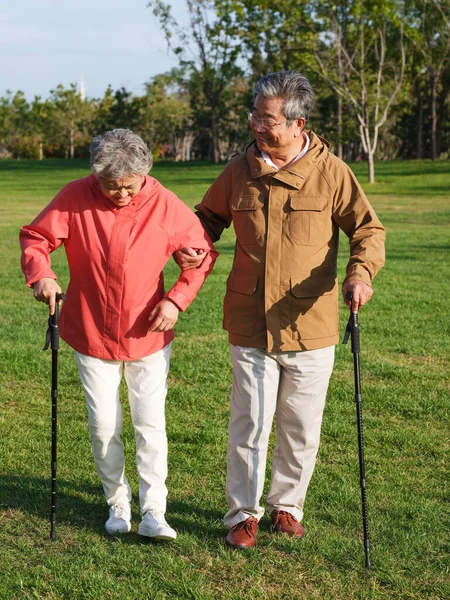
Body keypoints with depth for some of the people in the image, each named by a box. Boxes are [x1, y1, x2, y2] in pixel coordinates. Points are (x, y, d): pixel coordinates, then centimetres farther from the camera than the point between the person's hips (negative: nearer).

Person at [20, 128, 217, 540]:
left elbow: (203, 253, -2)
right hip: (93, 336, 1)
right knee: (104, 426, 7)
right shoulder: (76, 198, -13)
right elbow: (35, 238, -6)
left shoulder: (165, 205, -12)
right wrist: (41, 273, -27)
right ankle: (117, 503, 25)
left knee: (151, 424, -1)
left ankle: (153, 512, 5)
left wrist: (177, 300, -14)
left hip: (149, 336, 0)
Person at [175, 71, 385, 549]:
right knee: (249, 424, 3)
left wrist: (361, 271, -19)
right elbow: (209, 217, 18)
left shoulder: (331, 173, -5)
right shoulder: (239, 171, 1)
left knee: (302, 429, 12)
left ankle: (287, 505, 33)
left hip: (310, 327, 0)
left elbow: (368, 228, 1)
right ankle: (243, 513, 20)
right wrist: (189, 246, -3)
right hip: (250, 326, 1)